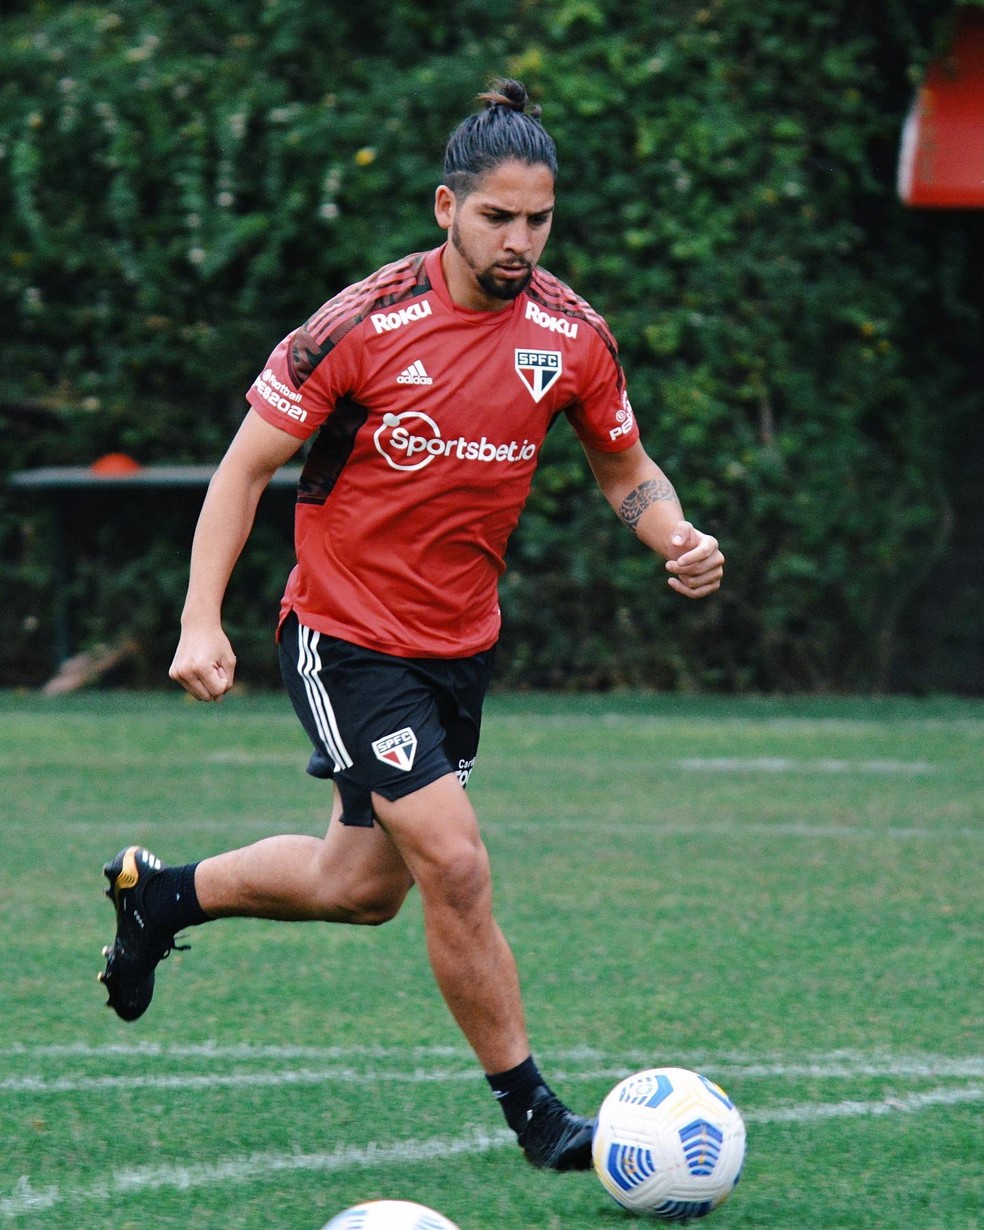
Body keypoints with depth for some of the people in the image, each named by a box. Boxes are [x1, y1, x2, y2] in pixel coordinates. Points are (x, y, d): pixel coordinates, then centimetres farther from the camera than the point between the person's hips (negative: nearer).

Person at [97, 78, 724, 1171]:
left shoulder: (570, 334, -4)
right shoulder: (364, 325, -18)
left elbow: (627, 472, 11)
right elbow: (247, 466, -10)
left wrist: (677, 538, -12)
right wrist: (202, 620, -19)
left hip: (460, 645, 6)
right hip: (346, 638, -6)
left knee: (362, 887, 16)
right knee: (456, 866, -17)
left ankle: (159, 893, 42)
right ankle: (530, 1111, -3)